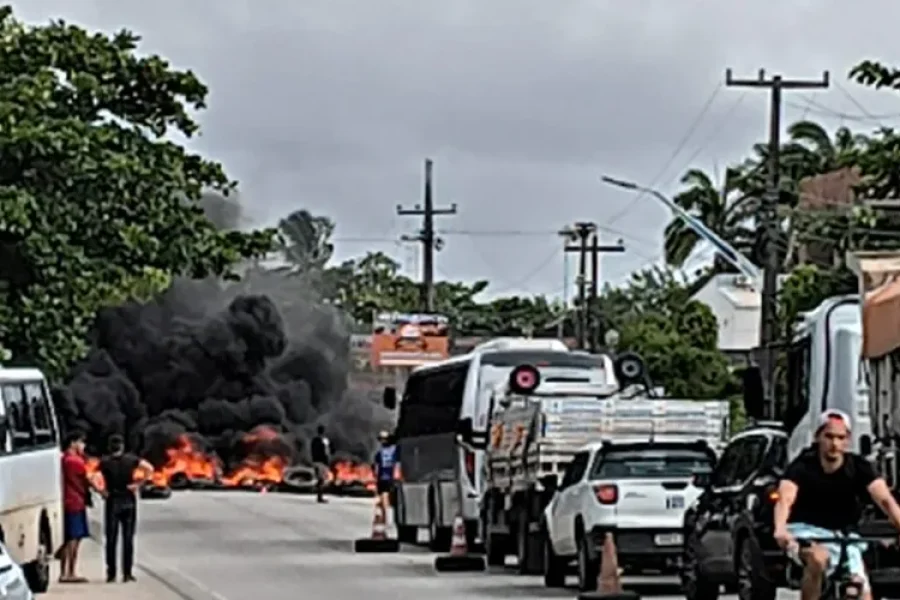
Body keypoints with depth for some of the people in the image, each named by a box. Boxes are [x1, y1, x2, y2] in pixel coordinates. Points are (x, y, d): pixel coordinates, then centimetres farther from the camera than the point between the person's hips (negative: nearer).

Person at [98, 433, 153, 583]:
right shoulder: (131, 459, 0)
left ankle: (111, 573, 2)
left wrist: (102, 491, -7)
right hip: (128, 501, 1)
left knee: (111, 538, 5)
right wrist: (138, 484, -6)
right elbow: (149, 468, -11)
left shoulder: (105, 462, -3)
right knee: (128, 538, 5)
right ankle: (127, 573, 1)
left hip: (112, 501, -1)